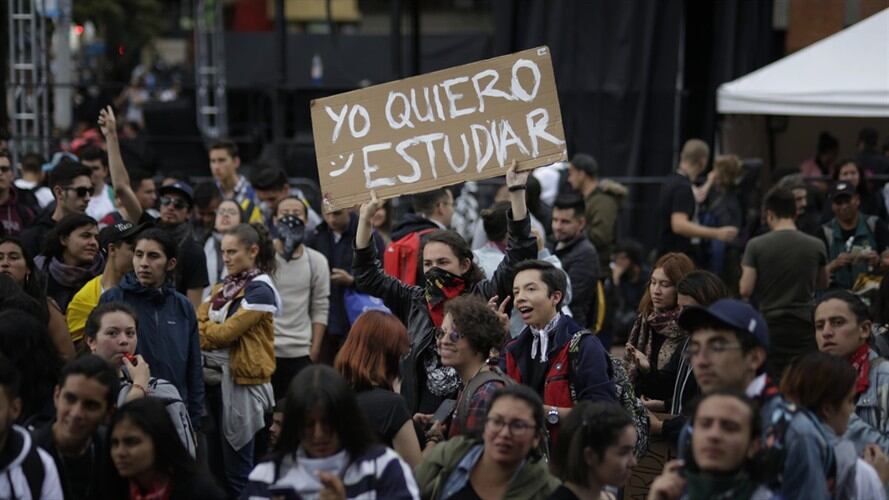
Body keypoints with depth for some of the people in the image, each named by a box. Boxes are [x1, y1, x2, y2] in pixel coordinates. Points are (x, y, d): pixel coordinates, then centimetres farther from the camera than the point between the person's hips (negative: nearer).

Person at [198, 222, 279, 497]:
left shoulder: (260, 290, -11)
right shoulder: (222, 287, 14)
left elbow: (226, 332, -17)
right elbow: (198, 321, 4)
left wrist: (201, 331, -1)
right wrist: (209, 332, -16)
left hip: (240, 383, -8)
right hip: (214, 379, 8)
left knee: (237, 469, -2)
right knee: (215, 464, 12)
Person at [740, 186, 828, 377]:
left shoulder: (756, 245, -8)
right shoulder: (816, 246, -2)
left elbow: (745, 290, -9)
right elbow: (822, 283, 14)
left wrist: (746, 272, 11)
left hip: (769, 326, -1)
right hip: (804, 327, 1)